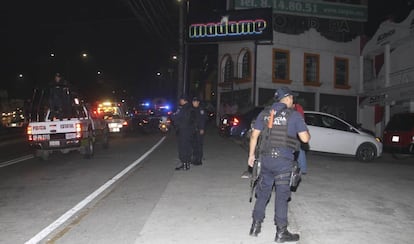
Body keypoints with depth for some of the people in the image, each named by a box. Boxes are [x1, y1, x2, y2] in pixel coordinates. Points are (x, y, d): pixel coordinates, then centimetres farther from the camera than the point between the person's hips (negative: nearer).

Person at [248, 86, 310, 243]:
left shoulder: (265, 113, 7)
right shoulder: (294, 115, -5)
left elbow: (254, 135, 7)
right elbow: (305, 139, -6)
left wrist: (251, 155, 15)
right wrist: (306, 132, 17)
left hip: (266, 158, 4)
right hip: (283, 160, -4)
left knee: (263, 192, 15)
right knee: (281, 195, 4)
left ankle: (256, 226, 22)